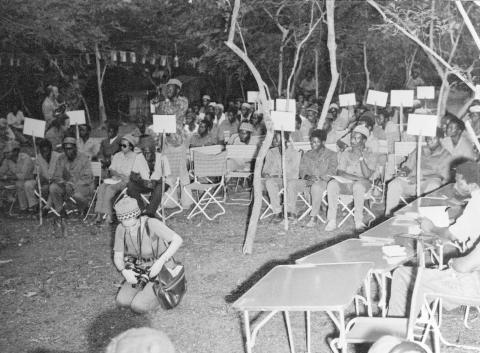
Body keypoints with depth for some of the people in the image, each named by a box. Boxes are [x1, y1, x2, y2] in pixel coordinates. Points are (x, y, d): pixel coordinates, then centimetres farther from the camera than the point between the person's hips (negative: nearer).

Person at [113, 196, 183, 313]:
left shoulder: (151, 223, -28)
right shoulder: (121, 229, -12)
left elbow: (178, 240, -28)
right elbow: (117, 257, -4)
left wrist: (160, 262, -34)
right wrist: (124, 271, -25)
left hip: (160, 271, -5)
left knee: (138, 306, -21)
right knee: (122, 301, -15)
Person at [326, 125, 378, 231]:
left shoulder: (370, 156, 8)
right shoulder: (345, 154, 16)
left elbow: (367, 175, -8)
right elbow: (340, 172, 2)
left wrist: (361, 157, -13)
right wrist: (357, 177, -12)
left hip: (362, 183, -2)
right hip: (345, 183, 2)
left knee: (358, 185, -39)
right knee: (332, 184, -30)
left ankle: (358, 221, -33)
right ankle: (332, 221, -30)